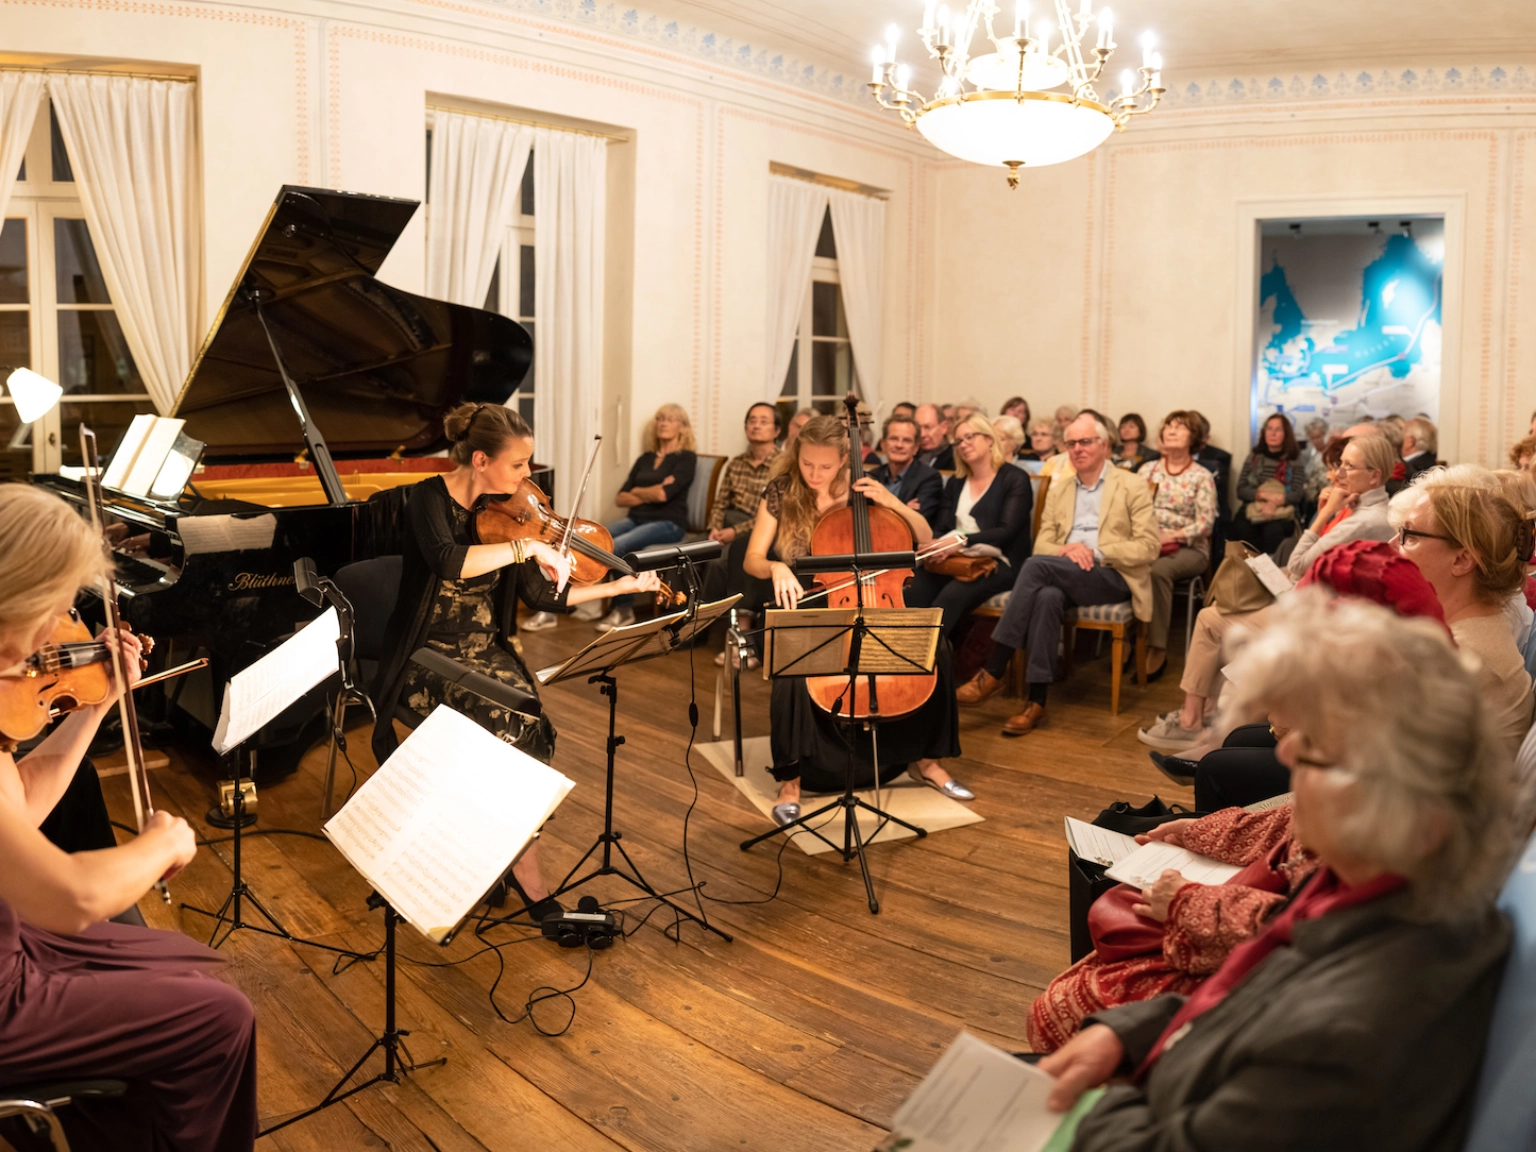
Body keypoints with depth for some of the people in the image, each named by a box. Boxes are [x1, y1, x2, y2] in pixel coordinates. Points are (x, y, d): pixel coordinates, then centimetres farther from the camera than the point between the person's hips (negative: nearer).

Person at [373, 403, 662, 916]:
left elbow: (543, 595, 4)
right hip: (430, 656, -5)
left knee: (530, 726, -24)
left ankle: (521, 866, -10)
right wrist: (528, 545, -33)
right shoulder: (432, 499, -12)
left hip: (487, 651, 5)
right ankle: (523, 870, -11)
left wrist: (623, 585, -2)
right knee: (505, 725, -28)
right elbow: (447, 562, -33)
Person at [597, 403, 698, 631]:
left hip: (668, 524, -6)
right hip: (636, 520, 6)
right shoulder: (644, 459, 18)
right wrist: (650, 494, -6)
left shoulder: (686, 458, 0)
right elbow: (620, 498, 9)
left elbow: (663, 494, -15)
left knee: (616, 546, -31)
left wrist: (637, 491, 3)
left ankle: (623, 609, -15)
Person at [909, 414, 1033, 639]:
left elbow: (1006, 531, -11)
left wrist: (963, 540, -26)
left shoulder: (1015, 480, 2)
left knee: (952, 595, -36)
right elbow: (941, 529, 12)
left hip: (997, 563, -4)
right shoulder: (954, 483, 20)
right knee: (917, 591, -30)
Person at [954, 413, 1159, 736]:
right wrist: (1064, 550, -11)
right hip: (1064, 576, 4)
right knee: (1046, 596, -36)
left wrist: (1095, 551, -14)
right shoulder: (1058, 490, 21)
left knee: (1036, 565, -31)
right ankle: (1036, 700, -34)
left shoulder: (1133, 487, 7)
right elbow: (1042, 544, 14)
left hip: (1112, 576, -4)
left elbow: (1148, 548, -3)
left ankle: (993, 671, -30)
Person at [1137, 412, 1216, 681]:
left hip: (1189, 548, -2)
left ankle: (1157, 649, -30)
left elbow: (1206, 524, -5)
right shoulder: (1148, 470, 15)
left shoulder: (1202, 477, 5)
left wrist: (1171, 536, -17)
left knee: (1157, 570, -37)